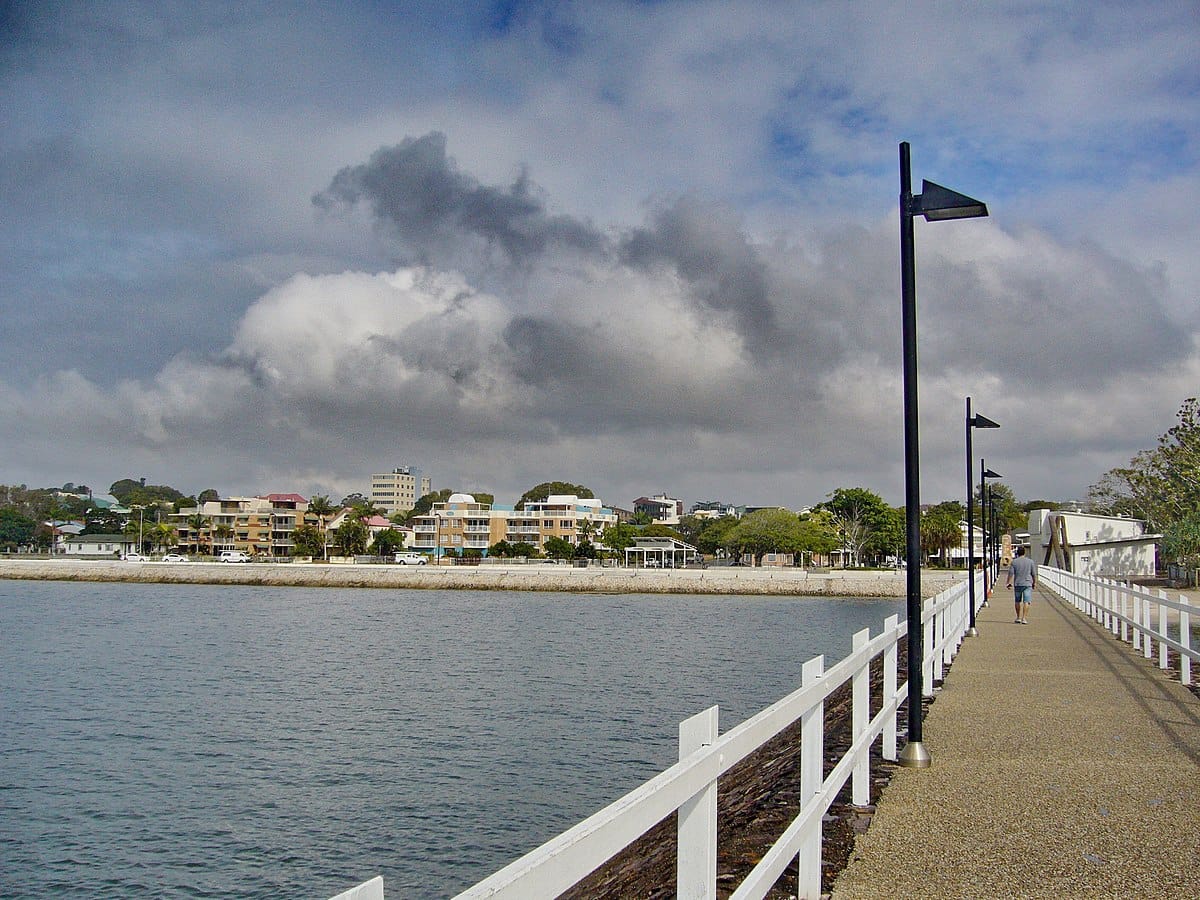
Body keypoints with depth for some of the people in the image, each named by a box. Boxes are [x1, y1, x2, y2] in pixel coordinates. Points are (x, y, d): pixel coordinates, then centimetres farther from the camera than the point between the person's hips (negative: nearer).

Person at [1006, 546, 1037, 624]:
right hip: (1027, 584, -1)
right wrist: (1035, 583, 14)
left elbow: (1011, 573, -3)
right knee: (1026, 601, -3)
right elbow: (1034, 574, 4)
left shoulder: (1014, 561, -1)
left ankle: (1018, 618, 20)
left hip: (1017, 584, 1)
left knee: (1018, 601, 14)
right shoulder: (1030, 561, 1)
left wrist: (1009, 582, 5)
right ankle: (1024, 618, -10)